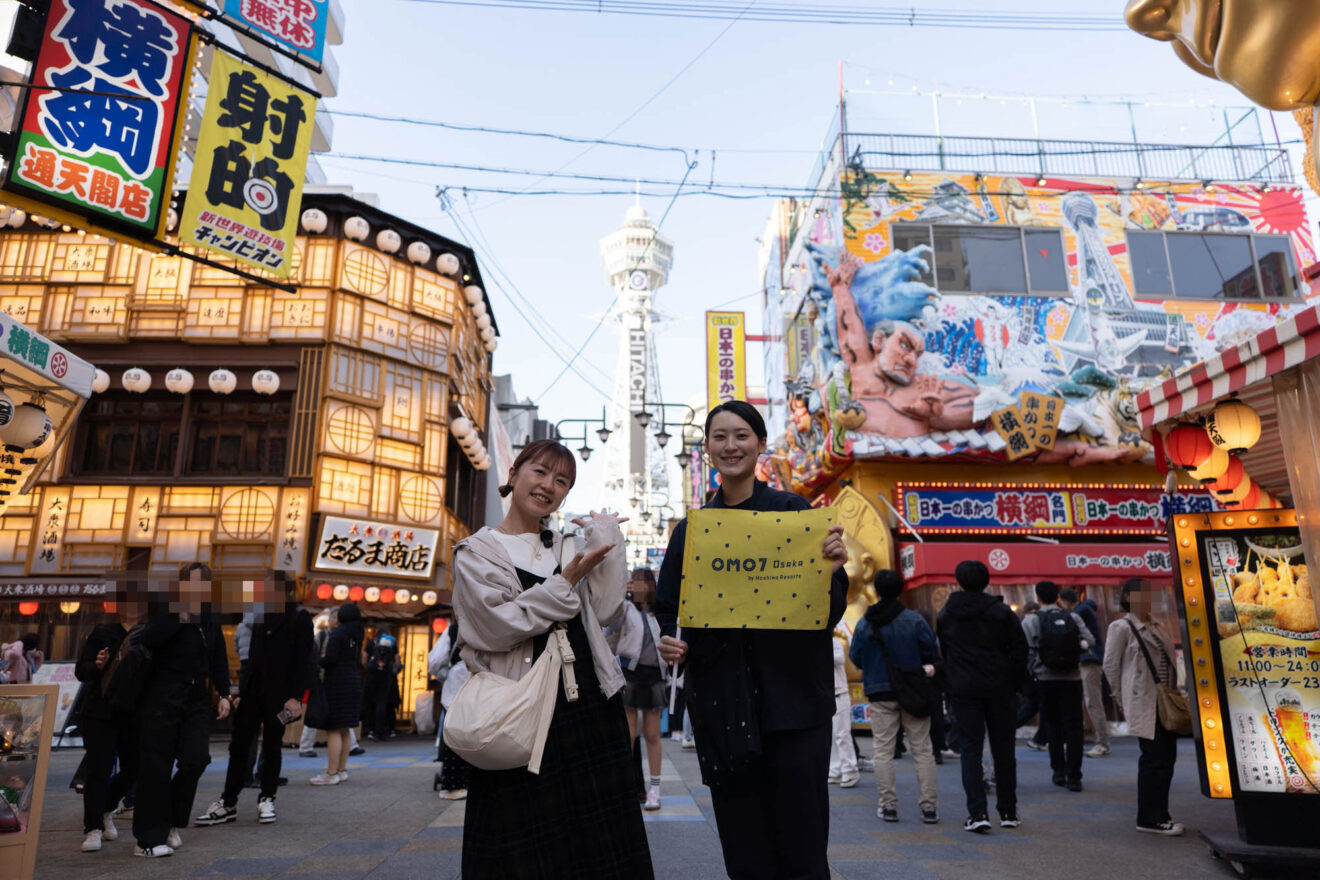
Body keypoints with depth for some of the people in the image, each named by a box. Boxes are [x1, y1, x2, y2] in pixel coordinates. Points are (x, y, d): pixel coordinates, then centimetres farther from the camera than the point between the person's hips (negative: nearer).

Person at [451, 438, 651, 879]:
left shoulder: (567, 547, 14)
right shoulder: (476, 553, 2)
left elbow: (606, 613, 0)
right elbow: (496, 627, -14)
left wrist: (607, 542, -4)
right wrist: (568, 582, -12)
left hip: (588, 703, 4)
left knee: (599, 839, 9)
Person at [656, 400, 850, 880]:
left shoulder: (795, 512, 0)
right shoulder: (691, 528, 8)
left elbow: (828, 613, 0)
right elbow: (669, 610, 14)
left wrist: (832, 569, -19)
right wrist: (671, 642, -6)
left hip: (792, 696, -2)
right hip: (721, 698, 3)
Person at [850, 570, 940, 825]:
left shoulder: (864, 623, -3)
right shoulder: (915, 619, -6)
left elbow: (855, 658, 4)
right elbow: (931, 651, -6)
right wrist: (928, 666, 13)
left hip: (880, 693, 0)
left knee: (883, 749, 7)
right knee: (922, 749, 7)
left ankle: (888, 804, 7)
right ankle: (929, 806, 8)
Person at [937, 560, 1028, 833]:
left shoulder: (946, 614, 3)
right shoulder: (1001, 611, -4)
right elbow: (1019, 649, -4)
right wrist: (1015, 685, 6)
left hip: (963, 690, 0)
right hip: (999, 688, 0)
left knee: (970, 749, 2)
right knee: (1003, 749, 11)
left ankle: (977, 813, -7)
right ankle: (1008, 812, 19)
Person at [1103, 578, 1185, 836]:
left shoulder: (1156, 626, 15)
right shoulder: (1121, 627, -9)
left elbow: (1168, 659, 21)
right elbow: (1110, 665, -8)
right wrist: (1122, 699, -5)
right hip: (1144, 704, -8)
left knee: (1166, 758, 10)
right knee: (1156, 760, -6)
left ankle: (1157, 815, 21)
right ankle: (1150, 818, 5)